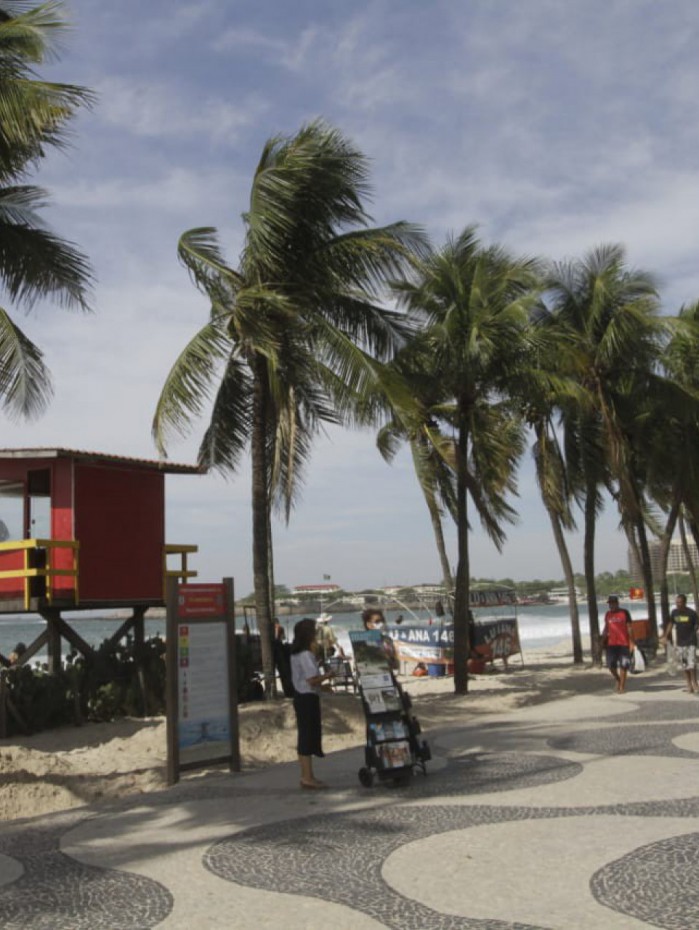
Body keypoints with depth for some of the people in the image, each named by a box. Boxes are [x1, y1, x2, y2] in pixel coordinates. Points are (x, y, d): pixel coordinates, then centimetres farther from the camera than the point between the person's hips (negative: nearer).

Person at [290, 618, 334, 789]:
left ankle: (306, 776, 18)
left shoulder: (295, 654, 12)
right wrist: (329, 675, -9)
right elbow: (312, 680, -21)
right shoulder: (306, 655, -17)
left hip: (300, 696, 10)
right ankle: (308, 777, -2)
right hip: (308, 698, -10)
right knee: (310, 736, -5)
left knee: (304, 737, 12)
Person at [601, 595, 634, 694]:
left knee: (623, 665, -1)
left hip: (624, 643, -4)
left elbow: (629, 628, -4)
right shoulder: (607, 614, 10)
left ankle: (622, 686, 6)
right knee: (611, 665, 0)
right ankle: (617, 680, 25)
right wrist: (602, 641, 10)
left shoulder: (624, 612, -3)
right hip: (611, 643, 4)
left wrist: (631, 642, -10)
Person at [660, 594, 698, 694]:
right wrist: (665, 636, 12)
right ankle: (689, 684, 17)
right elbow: (670, 624, 13)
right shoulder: (674, 612, 1)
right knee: (684, 665, 7)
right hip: (680, 642, 4)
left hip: (690, 642, -4)